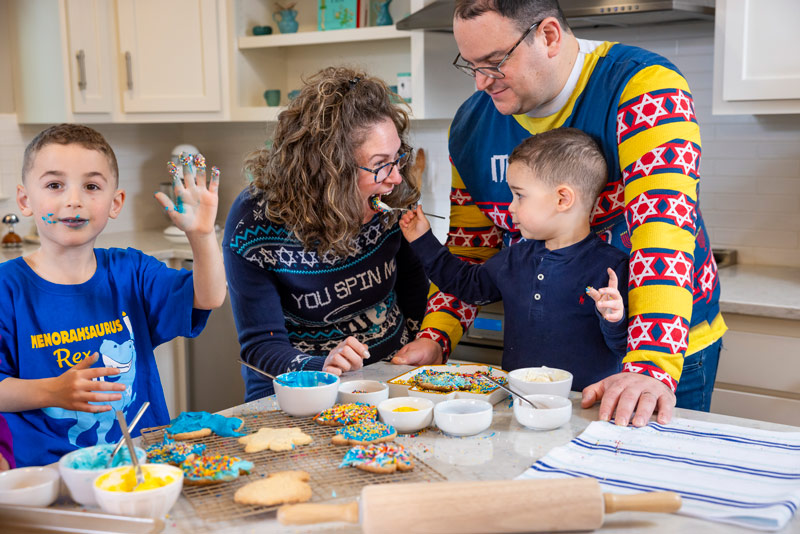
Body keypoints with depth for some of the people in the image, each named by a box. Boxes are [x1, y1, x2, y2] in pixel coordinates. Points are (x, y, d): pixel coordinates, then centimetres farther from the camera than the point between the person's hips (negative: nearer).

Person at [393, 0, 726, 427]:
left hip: (670, 347, -4)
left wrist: (650, 368, -41)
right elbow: (468, 247, 4)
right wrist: (434, 336, -12)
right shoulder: (472, 123, -2)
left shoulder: (645, 90, -20)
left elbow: (663, 225, -31)